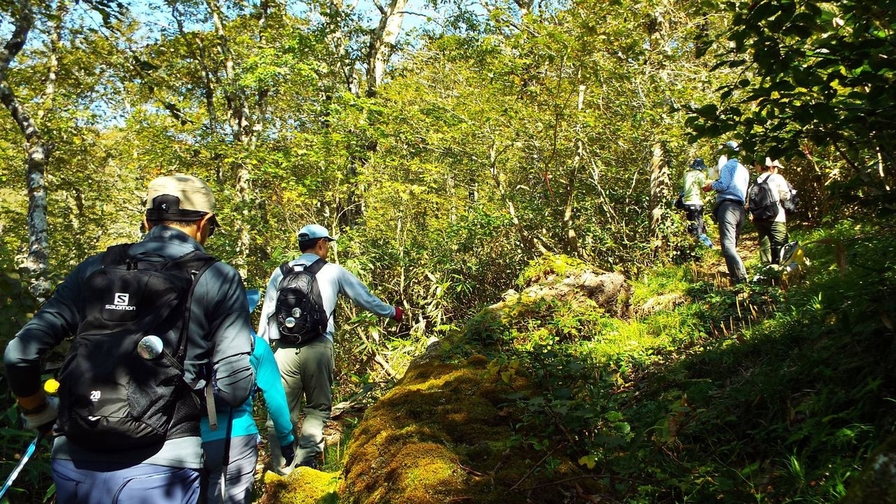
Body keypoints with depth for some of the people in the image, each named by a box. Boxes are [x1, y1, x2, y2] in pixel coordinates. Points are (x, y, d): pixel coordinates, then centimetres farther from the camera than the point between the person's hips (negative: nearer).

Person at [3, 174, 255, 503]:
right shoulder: (218, 279, -4)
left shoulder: (95, 269, 5)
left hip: (75, 466, 4)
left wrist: (38, 412, 20)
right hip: (160, 469, -4)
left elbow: (19, 354, 2)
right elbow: (233, 388, -9)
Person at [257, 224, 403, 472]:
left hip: (284, 349, 2)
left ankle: (280, 469, 6)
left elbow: (266, 314, 10)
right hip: (317, 348, -2)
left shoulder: (280, 273, 11)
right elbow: (364, 297, 16)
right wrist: (392, 312, 32)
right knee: (318, 407, 12)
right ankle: (304, 459, 0)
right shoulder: (333, 272, 7)